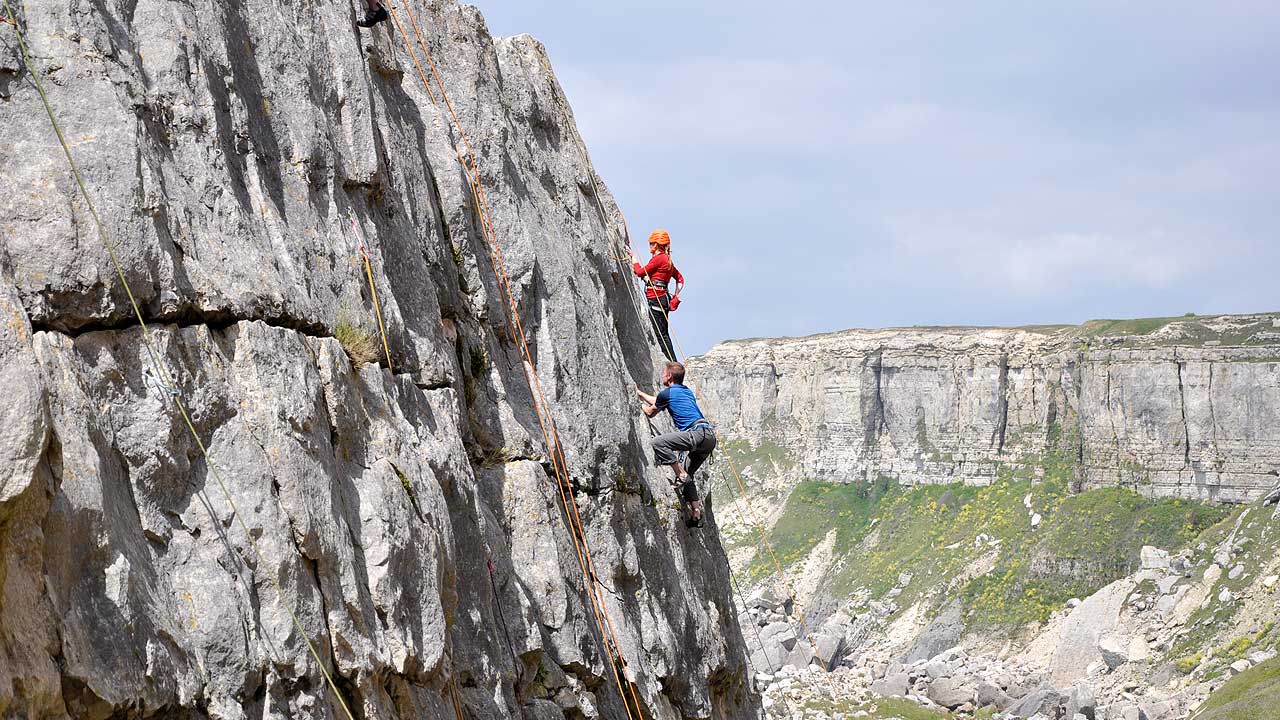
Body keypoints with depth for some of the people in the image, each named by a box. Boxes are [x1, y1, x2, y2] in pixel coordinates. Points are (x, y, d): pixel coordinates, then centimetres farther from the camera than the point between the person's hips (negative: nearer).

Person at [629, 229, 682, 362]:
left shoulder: (658, 258, -11)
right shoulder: (667, 260, 17)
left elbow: (641, 272, -6)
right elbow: (680, 279, 22)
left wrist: (633, 258, 8)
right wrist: (675, 295, 18)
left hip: (656, 300, -10)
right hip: (663, 299, 10)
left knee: (660, 334, -9)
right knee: (663, 334, 11)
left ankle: (673, 364, -13)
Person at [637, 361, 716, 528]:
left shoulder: (667, 393, 2)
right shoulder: (687, 391, 28)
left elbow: (651, 412, 20)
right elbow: (657, 401, 43)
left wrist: (640, 403, 39)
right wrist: (639, 392, 52)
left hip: (698, 433, -9)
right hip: (710, 437, 9)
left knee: (659, 442, -17)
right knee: (688, 475, 19)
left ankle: (681, 476, -17)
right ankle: (696, 514, 13)